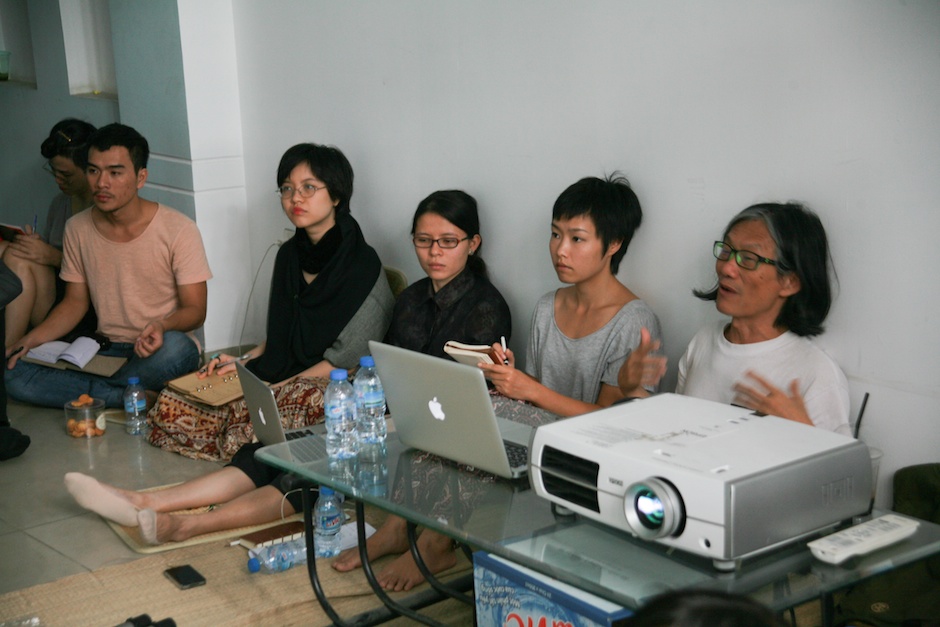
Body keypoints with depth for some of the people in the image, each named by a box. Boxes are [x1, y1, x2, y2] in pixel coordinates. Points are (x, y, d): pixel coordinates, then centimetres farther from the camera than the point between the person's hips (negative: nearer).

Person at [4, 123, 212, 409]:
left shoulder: (179, 230, -10)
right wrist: (31, 339, -6)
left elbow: (195, 310, -7)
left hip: (160, 349, -3)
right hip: (106, 350, 4)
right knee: (15, 375, -20)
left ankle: (80, 390, -15)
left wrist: (161, 326, -30)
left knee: (174, 348, -41)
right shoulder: (77, 229, 4)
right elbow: (75, 302, 12)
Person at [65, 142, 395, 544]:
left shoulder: (362, 266, -10)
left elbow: (348, 359, -13)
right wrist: (246, 361, 9)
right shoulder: (290, 255, 13)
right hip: (299, 385, 7)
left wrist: (279, 389, -12)